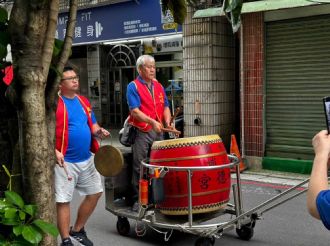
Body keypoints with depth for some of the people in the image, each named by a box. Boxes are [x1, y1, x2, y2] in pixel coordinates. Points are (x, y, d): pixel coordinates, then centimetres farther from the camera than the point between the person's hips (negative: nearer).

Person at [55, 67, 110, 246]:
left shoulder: (83, 101, 11)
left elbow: (92, 124, 20)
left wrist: (98, 131, -2)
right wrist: (53, 151, -27)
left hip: (86, 159, 8)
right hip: (65, 161, -7)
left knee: (95, 193, 15)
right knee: (63, 201, -1)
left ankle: (77, 230, 32)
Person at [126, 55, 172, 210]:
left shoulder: (159, 86, 13)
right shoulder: (133, 87, -5)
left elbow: (165, 107, 15)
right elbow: (134, 110, -14)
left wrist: (167, 122, -4)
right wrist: (152, 121, -26)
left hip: (158, 131, 6)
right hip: (141, 132, -5)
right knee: (139, 167, -1)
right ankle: (138, 199, 9)